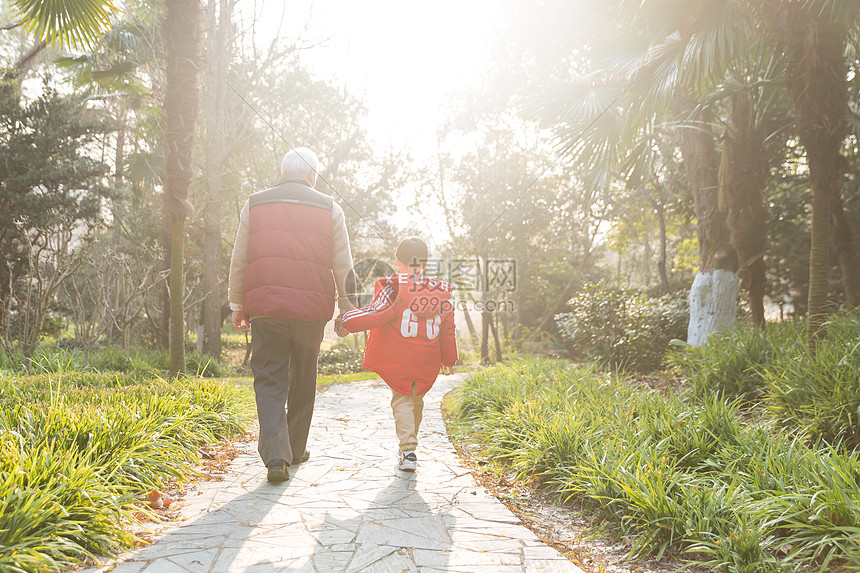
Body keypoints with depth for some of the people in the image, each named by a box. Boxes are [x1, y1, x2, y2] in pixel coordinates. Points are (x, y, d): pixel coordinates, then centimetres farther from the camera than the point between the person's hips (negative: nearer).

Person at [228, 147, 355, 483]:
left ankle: (276, 455, -11)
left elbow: (238, 262, 8)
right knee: (303, 380, 14)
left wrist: (237, 306, 15)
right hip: (312, 307, 0)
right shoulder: (330, 209, 6)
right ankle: (296, 449, 26)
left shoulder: (254, 205, 8)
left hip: (265, 306, 0)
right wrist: (346, 307, 13)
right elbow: (343, 266, 5)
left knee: (270, 381, 3)